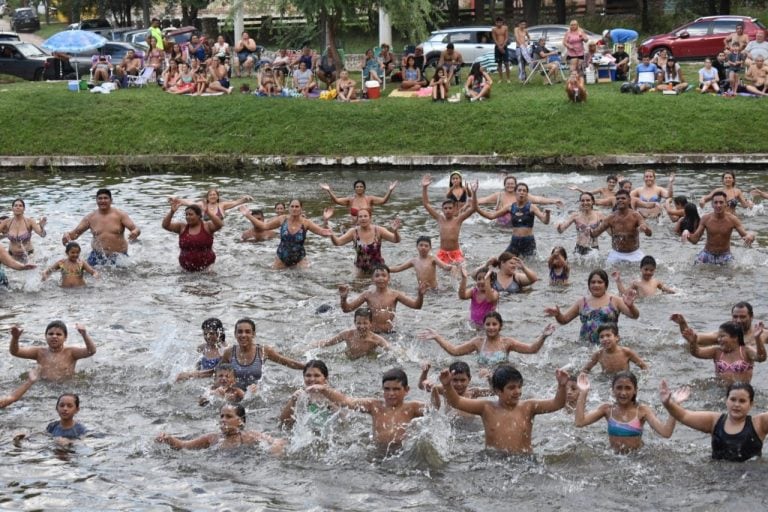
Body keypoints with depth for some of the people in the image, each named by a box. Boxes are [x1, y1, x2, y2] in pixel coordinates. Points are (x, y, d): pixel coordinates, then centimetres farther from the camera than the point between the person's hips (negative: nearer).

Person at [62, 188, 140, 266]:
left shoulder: (120, 215, -1)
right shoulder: (90, 218, 5)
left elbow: (136, 229, -9)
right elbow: (75, 233, 8)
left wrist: (135, 232, -34)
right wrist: (67, 235, -16)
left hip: (118, 257, -1)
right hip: (97, 256, 1)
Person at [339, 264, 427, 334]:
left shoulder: (394, 294, 0)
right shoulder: (368, 295, 1)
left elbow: (416, 305, -5)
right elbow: (347, 309, 1)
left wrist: (420, 295, -26)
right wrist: (343, 298, -20)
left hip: (390, 334, 0)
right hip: (372, 334, 0)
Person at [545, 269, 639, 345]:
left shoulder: (614, 301, 7)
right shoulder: (582, 302, 15)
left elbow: (635, 315, -1)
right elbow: (564, 320, 17)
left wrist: (630, 306, -23)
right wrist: (558, 314, -6)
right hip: (585, 345, 2)